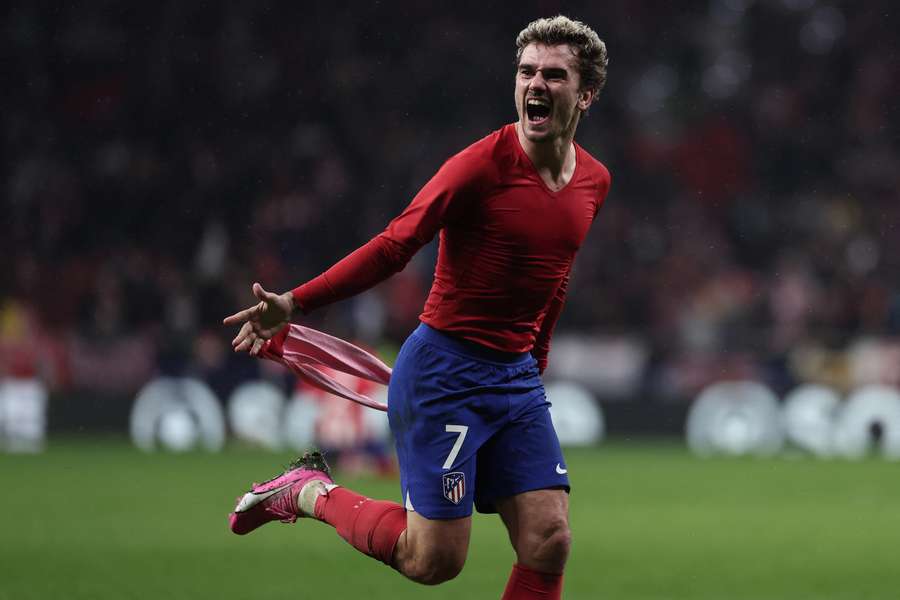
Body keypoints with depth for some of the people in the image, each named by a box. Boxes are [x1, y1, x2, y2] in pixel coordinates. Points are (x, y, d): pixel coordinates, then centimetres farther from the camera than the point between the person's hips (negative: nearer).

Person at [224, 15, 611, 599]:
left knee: (548, 543, -6)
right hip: (444, 370, -6)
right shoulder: (484, 165, -15)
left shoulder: (594, 182, 6)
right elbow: (394, 247, -18)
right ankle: (311, 491, 17)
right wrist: (293, 304, -27)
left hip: (517, 377, 6)